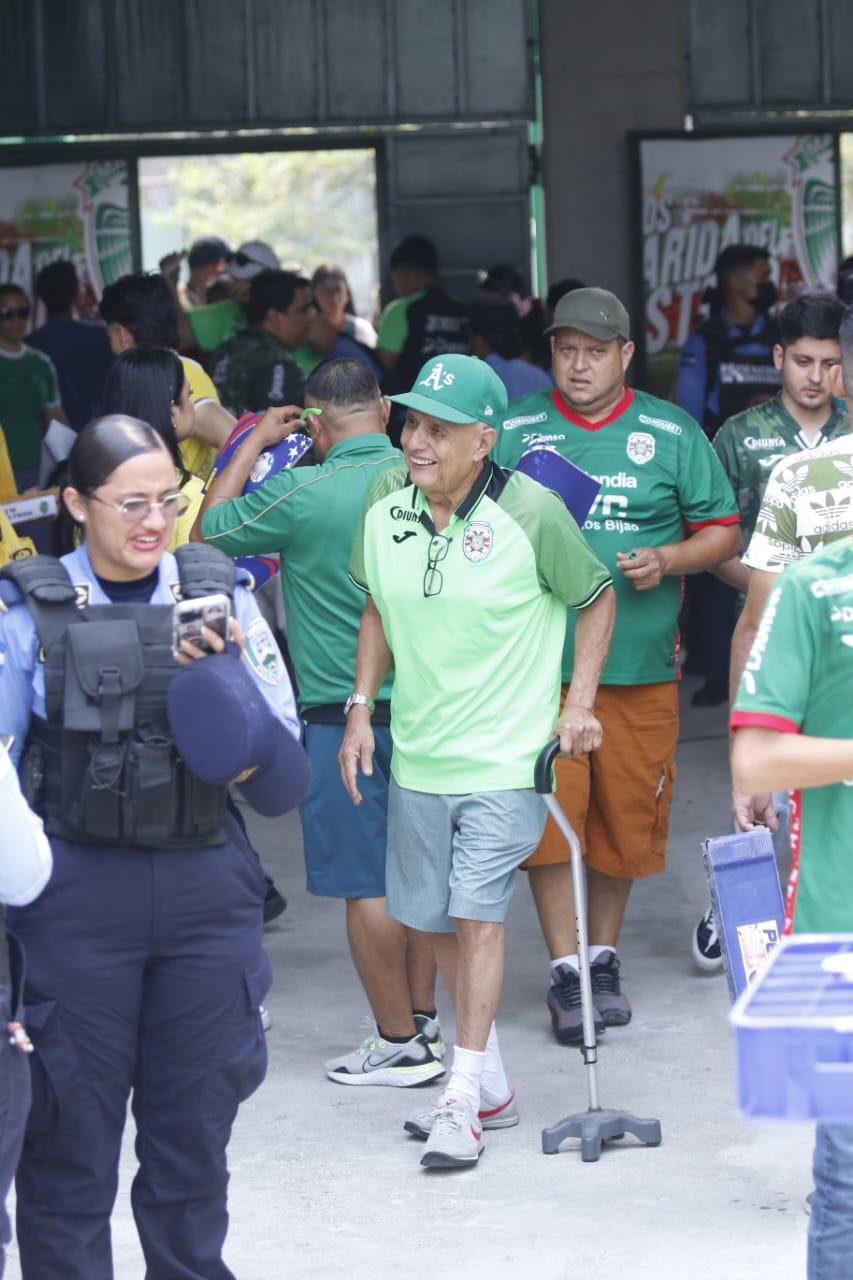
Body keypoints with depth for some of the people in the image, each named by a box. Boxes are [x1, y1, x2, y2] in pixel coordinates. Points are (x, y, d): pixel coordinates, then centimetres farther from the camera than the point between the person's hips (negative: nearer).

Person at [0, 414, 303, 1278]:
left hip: (205, 883, 3)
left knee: (195, 1119, 13)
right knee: (69, 1123, 3)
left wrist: (226, 666, -13)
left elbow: (278, 742, 5)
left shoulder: (216, 593, 6)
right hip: (76, 888, -3)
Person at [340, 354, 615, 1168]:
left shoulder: (532, 513, -15)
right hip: (417, 752, 5)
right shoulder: (384, 501, -2)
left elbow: (595, 597, 1)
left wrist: (578, 701, -6)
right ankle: (490, 1085, 26)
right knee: (437, 920, 11)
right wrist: (361, 708, 6)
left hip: (504, 756, -5)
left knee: (476, 914, -12)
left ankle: (464, 1098, -4)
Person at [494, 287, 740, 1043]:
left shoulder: (672, 434, 5)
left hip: (639, 664, 1)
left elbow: (723, 532, 8)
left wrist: (667, 560, -10)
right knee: (548, 817, -7)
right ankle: (565, 973, 1)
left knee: (625, 817, 7)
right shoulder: (513, 432, 5)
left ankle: (604, 960, 25)